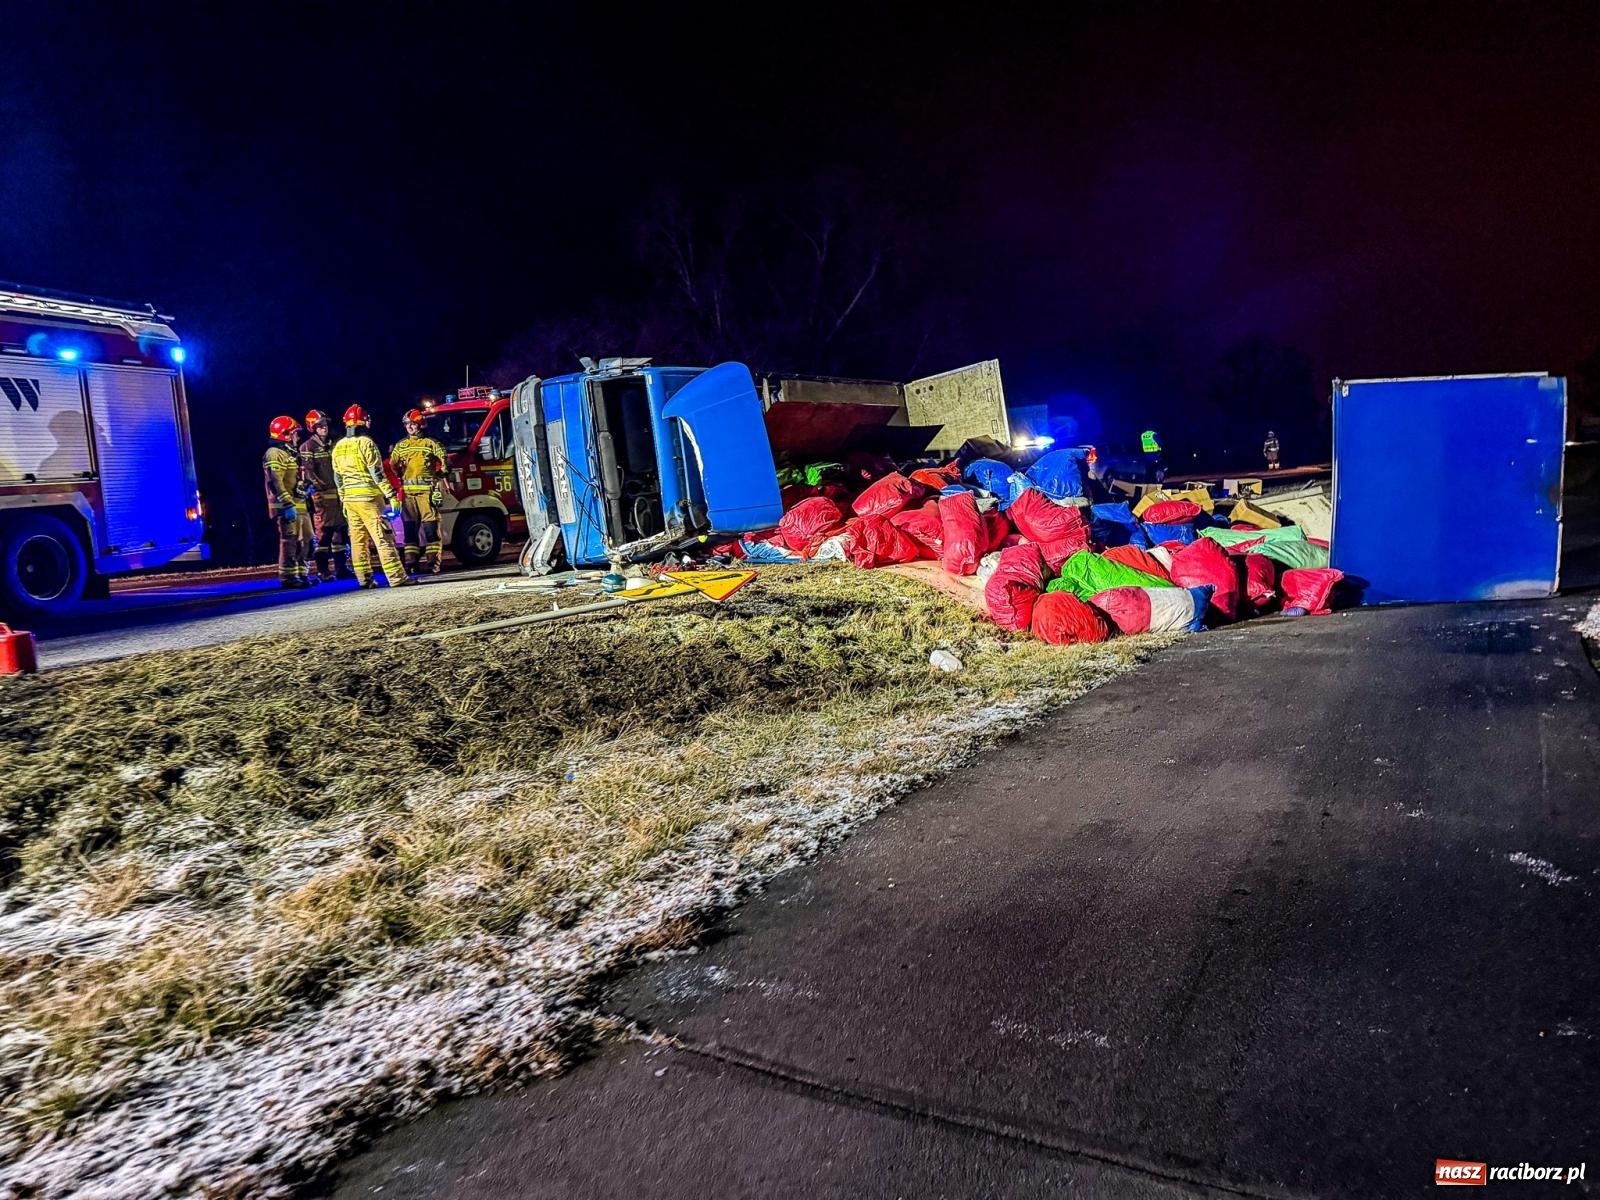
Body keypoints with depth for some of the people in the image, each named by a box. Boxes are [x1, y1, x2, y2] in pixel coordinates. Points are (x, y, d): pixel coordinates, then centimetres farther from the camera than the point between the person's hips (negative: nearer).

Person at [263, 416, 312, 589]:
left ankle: (300, 574, 19)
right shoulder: (274, 454, -10)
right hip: (286, 507, -10)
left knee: (304, 539, 12)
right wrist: (288, 505, -25)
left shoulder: (290, 453, 23)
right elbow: (275, 482, -20)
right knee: (289, 541, -9)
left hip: (298, 505, 10)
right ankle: (287, 578, -6)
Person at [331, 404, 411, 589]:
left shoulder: (338, 447, 12)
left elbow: (338, 478, 16)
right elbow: (377, 473, -15)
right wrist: (390, 495, -14)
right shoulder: (366, 443, -10)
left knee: (358, 540, 9)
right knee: (383, 538, -10)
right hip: (368, 496, -7)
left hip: (350, 498, 7)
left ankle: (364, 579, 10)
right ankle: (397, 577, -13)